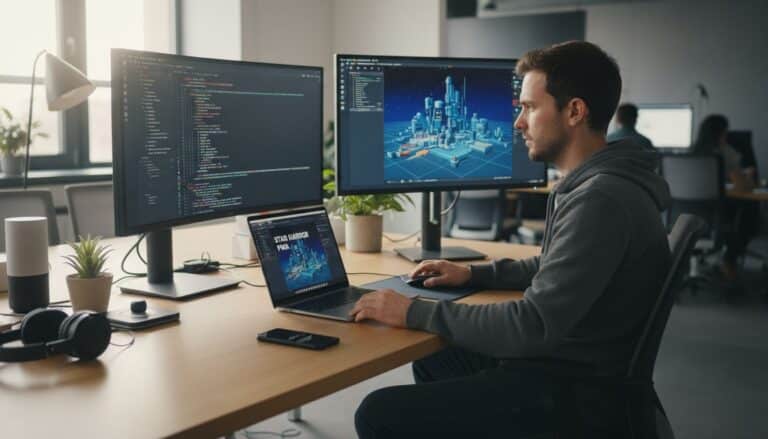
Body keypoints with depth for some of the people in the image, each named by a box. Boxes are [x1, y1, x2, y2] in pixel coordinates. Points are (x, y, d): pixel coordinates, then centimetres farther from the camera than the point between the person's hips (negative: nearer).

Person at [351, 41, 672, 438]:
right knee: (432, 362, 26)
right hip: (563, 361, 11)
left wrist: (414, 313, -22)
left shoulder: (601, 200, -26)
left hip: (570, 391, -10)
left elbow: (533, 325, -29)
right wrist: (474, 274, 14)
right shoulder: (593, 184, 9)